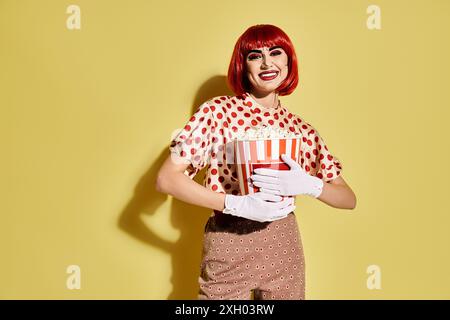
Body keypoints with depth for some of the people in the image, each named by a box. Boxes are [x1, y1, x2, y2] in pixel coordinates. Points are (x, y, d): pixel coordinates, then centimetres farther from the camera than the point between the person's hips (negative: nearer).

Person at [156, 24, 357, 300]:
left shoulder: (302, 129, 3)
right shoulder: (217, 111, -7)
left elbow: (349, 199, 4)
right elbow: (166, 179, -13)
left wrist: (307, 185, -17)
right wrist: (237, 204, -22)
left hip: (284, 247, 4)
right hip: (227, 248, -3)